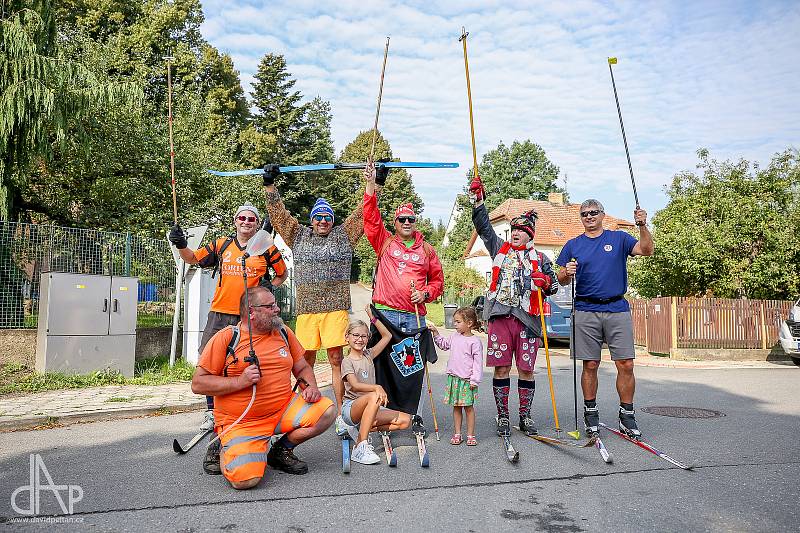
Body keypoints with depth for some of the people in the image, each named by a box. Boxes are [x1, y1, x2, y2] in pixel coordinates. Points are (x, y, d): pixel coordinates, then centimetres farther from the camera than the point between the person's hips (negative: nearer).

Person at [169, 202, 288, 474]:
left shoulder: (267, 249, 5)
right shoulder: (221, 245, 10)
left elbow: (282, 273, 19)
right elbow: (194, 258, 14)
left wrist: (270, 286, 2)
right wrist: (181, 245, -5)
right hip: (220, 313, 2)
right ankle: (212, 410, 15)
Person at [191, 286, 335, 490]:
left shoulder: (283, 332, 8)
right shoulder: (225, 338, -7)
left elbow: (302, 368, 18)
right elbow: (198, 384, -7)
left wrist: (311, 387, -4)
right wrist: (240, 381, -18)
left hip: (283, 409, 5)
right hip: (241, 423, -4)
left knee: (326, 411, -17)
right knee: (244, 478, -25)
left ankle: (281, 451, 7)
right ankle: (226, 450, 12)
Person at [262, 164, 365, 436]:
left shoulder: (343, 235, 13)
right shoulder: (299, 235, 18)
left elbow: (363, 212, 11)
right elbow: (279, 215, 17)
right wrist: (270, 186, 13)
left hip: (336, 308, -2)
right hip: (306, 309, 2)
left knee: (336, 360, -3)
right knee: (306, 361, 5)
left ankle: (340, 414, 1)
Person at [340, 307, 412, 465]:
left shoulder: (368, 355, 13)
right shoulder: (347, 361, -4)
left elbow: (387, 336, 13)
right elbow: (354, 386, -21)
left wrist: (373, 318, 6)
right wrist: (377, 387, -36)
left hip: (370, 409, 6)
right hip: (350, 407, -6)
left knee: (405, 420, -11)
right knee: (374, 397, -40)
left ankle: (363, 429, -3)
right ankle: (360, 448, -36)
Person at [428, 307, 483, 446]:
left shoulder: (475, 341, -11)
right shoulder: (454, 337, 8)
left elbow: (478, 362, -11)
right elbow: (444, 344, 27)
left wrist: (475, 380, -13)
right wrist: (435, 333, 16)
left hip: (467, 380, -6)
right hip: (453, 378, 6)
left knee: (468, 407, 3)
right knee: (456, 407, 10)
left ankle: (470, 435, 13)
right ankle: (457, 434, 18)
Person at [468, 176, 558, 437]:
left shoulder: (540, 258, 14)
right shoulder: (501, 250, 16)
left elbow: (553, 287, 15)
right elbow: (483, 226, 13)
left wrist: (545, 281, -8)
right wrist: (477, 199, 4)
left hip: (527, 318, 0)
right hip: (500, 316, 0)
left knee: (526, 370, 3)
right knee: (501, 368, 0)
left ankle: (525, 416, 18)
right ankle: (502, 417, 11)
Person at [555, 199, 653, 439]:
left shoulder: (619, 238, 10)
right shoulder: (573, 245, 12)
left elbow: (646, 250, -6)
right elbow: (561, 281, 9)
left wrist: (642, 225, -20)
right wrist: (567, 273, -12)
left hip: (618, 310, 0)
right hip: (586, 312, 0)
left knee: (626, 365, -2)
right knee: (590, 365, 4)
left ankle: (627, 415, 11)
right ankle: (590, 413, 16)